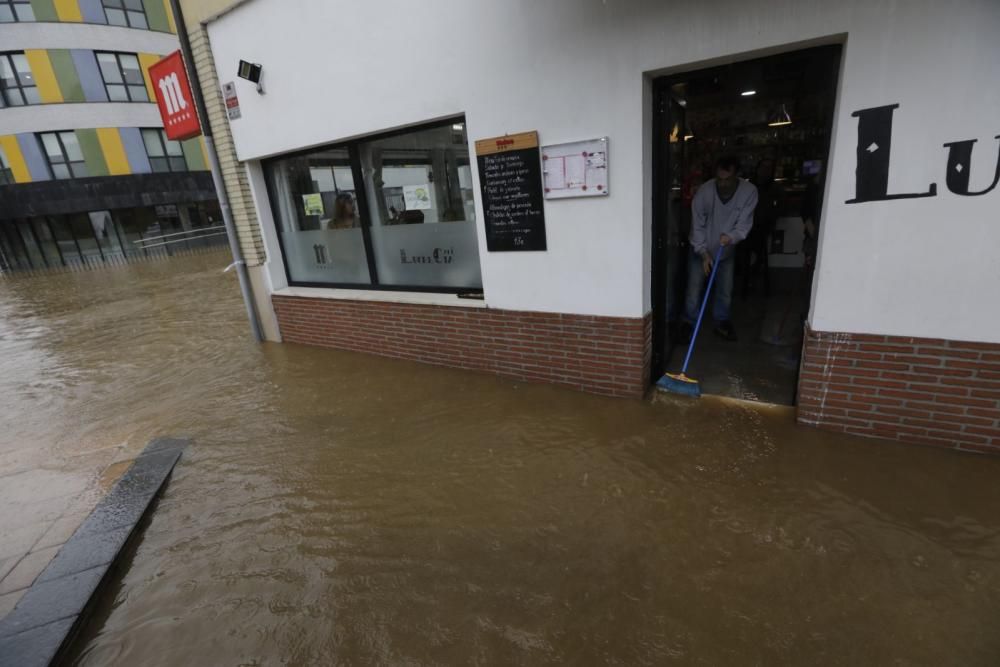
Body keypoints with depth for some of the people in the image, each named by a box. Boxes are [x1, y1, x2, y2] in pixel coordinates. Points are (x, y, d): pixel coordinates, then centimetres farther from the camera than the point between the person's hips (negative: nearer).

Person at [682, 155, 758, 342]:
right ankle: (689, 324, 18)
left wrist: (731, 237, -38)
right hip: (700, 250, -2)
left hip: (726, 251, 2)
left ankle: (722, 323, 31)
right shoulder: (704, 191, -23)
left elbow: (744, 223, -16)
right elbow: (697, 226, -15)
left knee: (725, 291, 11)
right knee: (694, 290, -1)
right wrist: (703, 253, -21)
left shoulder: (749, 192, -19)